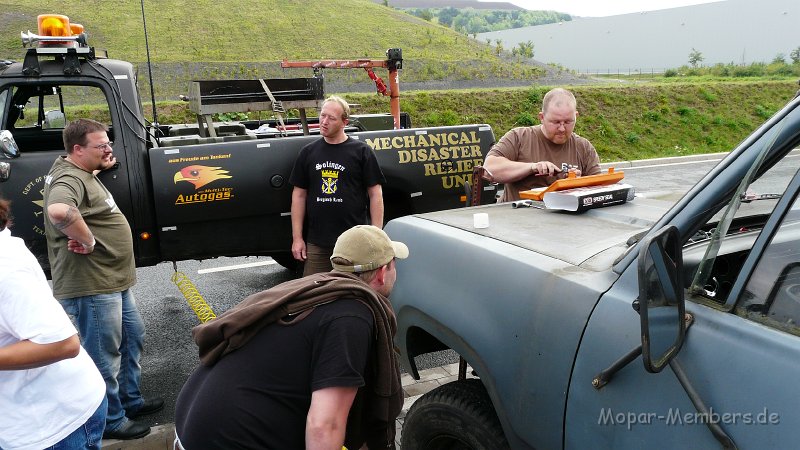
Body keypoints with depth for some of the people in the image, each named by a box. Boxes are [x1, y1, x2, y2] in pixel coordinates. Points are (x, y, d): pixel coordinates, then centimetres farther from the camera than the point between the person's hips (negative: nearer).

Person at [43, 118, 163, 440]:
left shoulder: (81, 172, 11)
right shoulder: (68, 179, -20)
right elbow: (59, 211, -43)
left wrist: (101, 166, 17)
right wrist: (87, 241, -28)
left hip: (114, 281, 11)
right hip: (91, 287, -11)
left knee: (132, 338, 23)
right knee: (104, 356, 4)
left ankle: (131, 400, 39)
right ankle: (112, 422, 21)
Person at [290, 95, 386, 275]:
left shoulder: (361, 151, 0)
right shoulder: (308, 152, 9)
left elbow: (375, 194, 0)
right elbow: (299, 195, 11)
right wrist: (297, 238, 6)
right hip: (316, 243, 3)